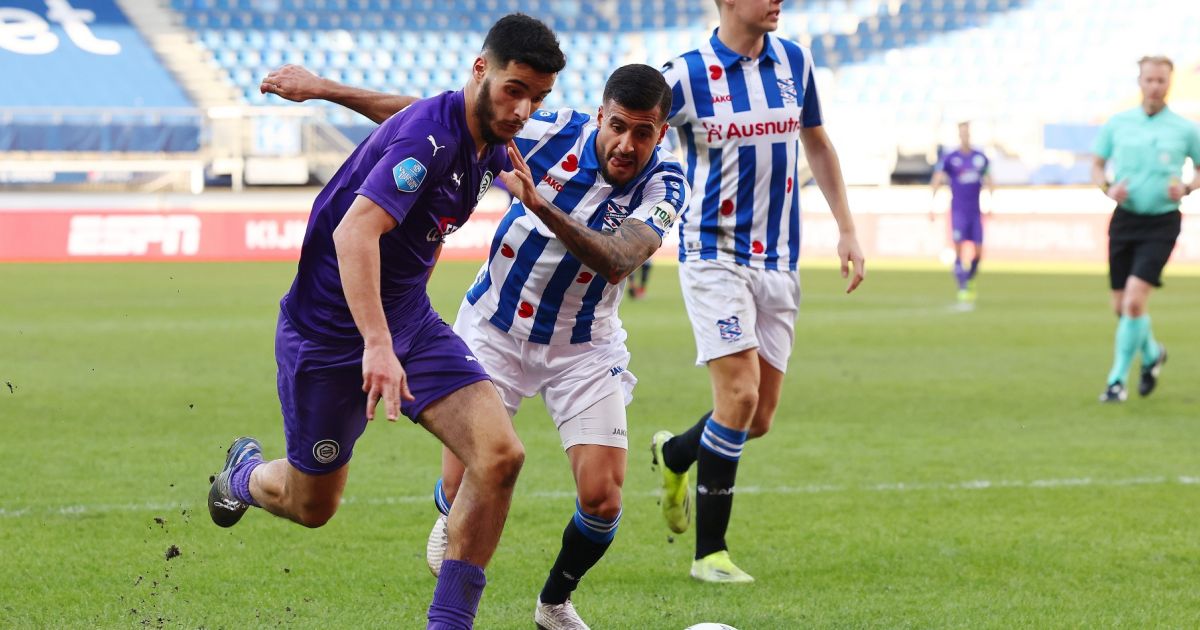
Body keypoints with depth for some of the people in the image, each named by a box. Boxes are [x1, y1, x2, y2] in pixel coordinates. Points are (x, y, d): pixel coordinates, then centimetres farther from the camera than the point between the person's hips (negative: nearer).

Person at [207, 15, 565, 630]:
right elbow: (355, 232, -38)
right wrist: (377, 345, -44)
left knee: (499, 454, -14)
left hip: (408, 320, 7)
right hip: (328, 330, -7)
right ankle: (247, 473, 48)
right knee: (311, 504, 10)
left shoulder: (491, 151, 3)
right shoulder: (430, 136, -26)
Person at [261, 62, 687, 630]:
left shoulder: (664, 184, -18)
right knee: (462, 492, -4)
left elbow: (617, 263, -36)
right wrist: (325, 88, -13)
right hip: (496, 330, 0)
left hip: (584, 348, 0)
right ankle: (451, 519, 36)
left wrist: (542, 207, -50)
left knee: (602, 498, -12)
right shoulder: (554, 134, -18)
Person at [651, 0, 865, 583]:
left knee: (759, 417, 4)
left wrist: (847, 228, 14)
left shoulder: (794, 61, 4)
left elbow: (816, 143, 18)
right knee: (739, 394, -16)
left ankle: (674, 455, 36)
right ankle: (709, 553, -4)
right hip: (715, 255, -5)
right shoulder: (685, 76, -11)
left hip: (778, 261, 5)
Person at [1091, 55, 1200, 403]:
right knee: (1121, 305, 9)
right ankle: (1152, 353, 39)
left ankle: (1117, 379, -7)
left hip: (1161, 221, -3)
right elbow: (1097, 165, 12)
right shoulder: (1117, 124, 3)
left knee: (1135, 299, -17)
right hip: (1125, 218, 3)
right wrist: (1107, 187, -9)